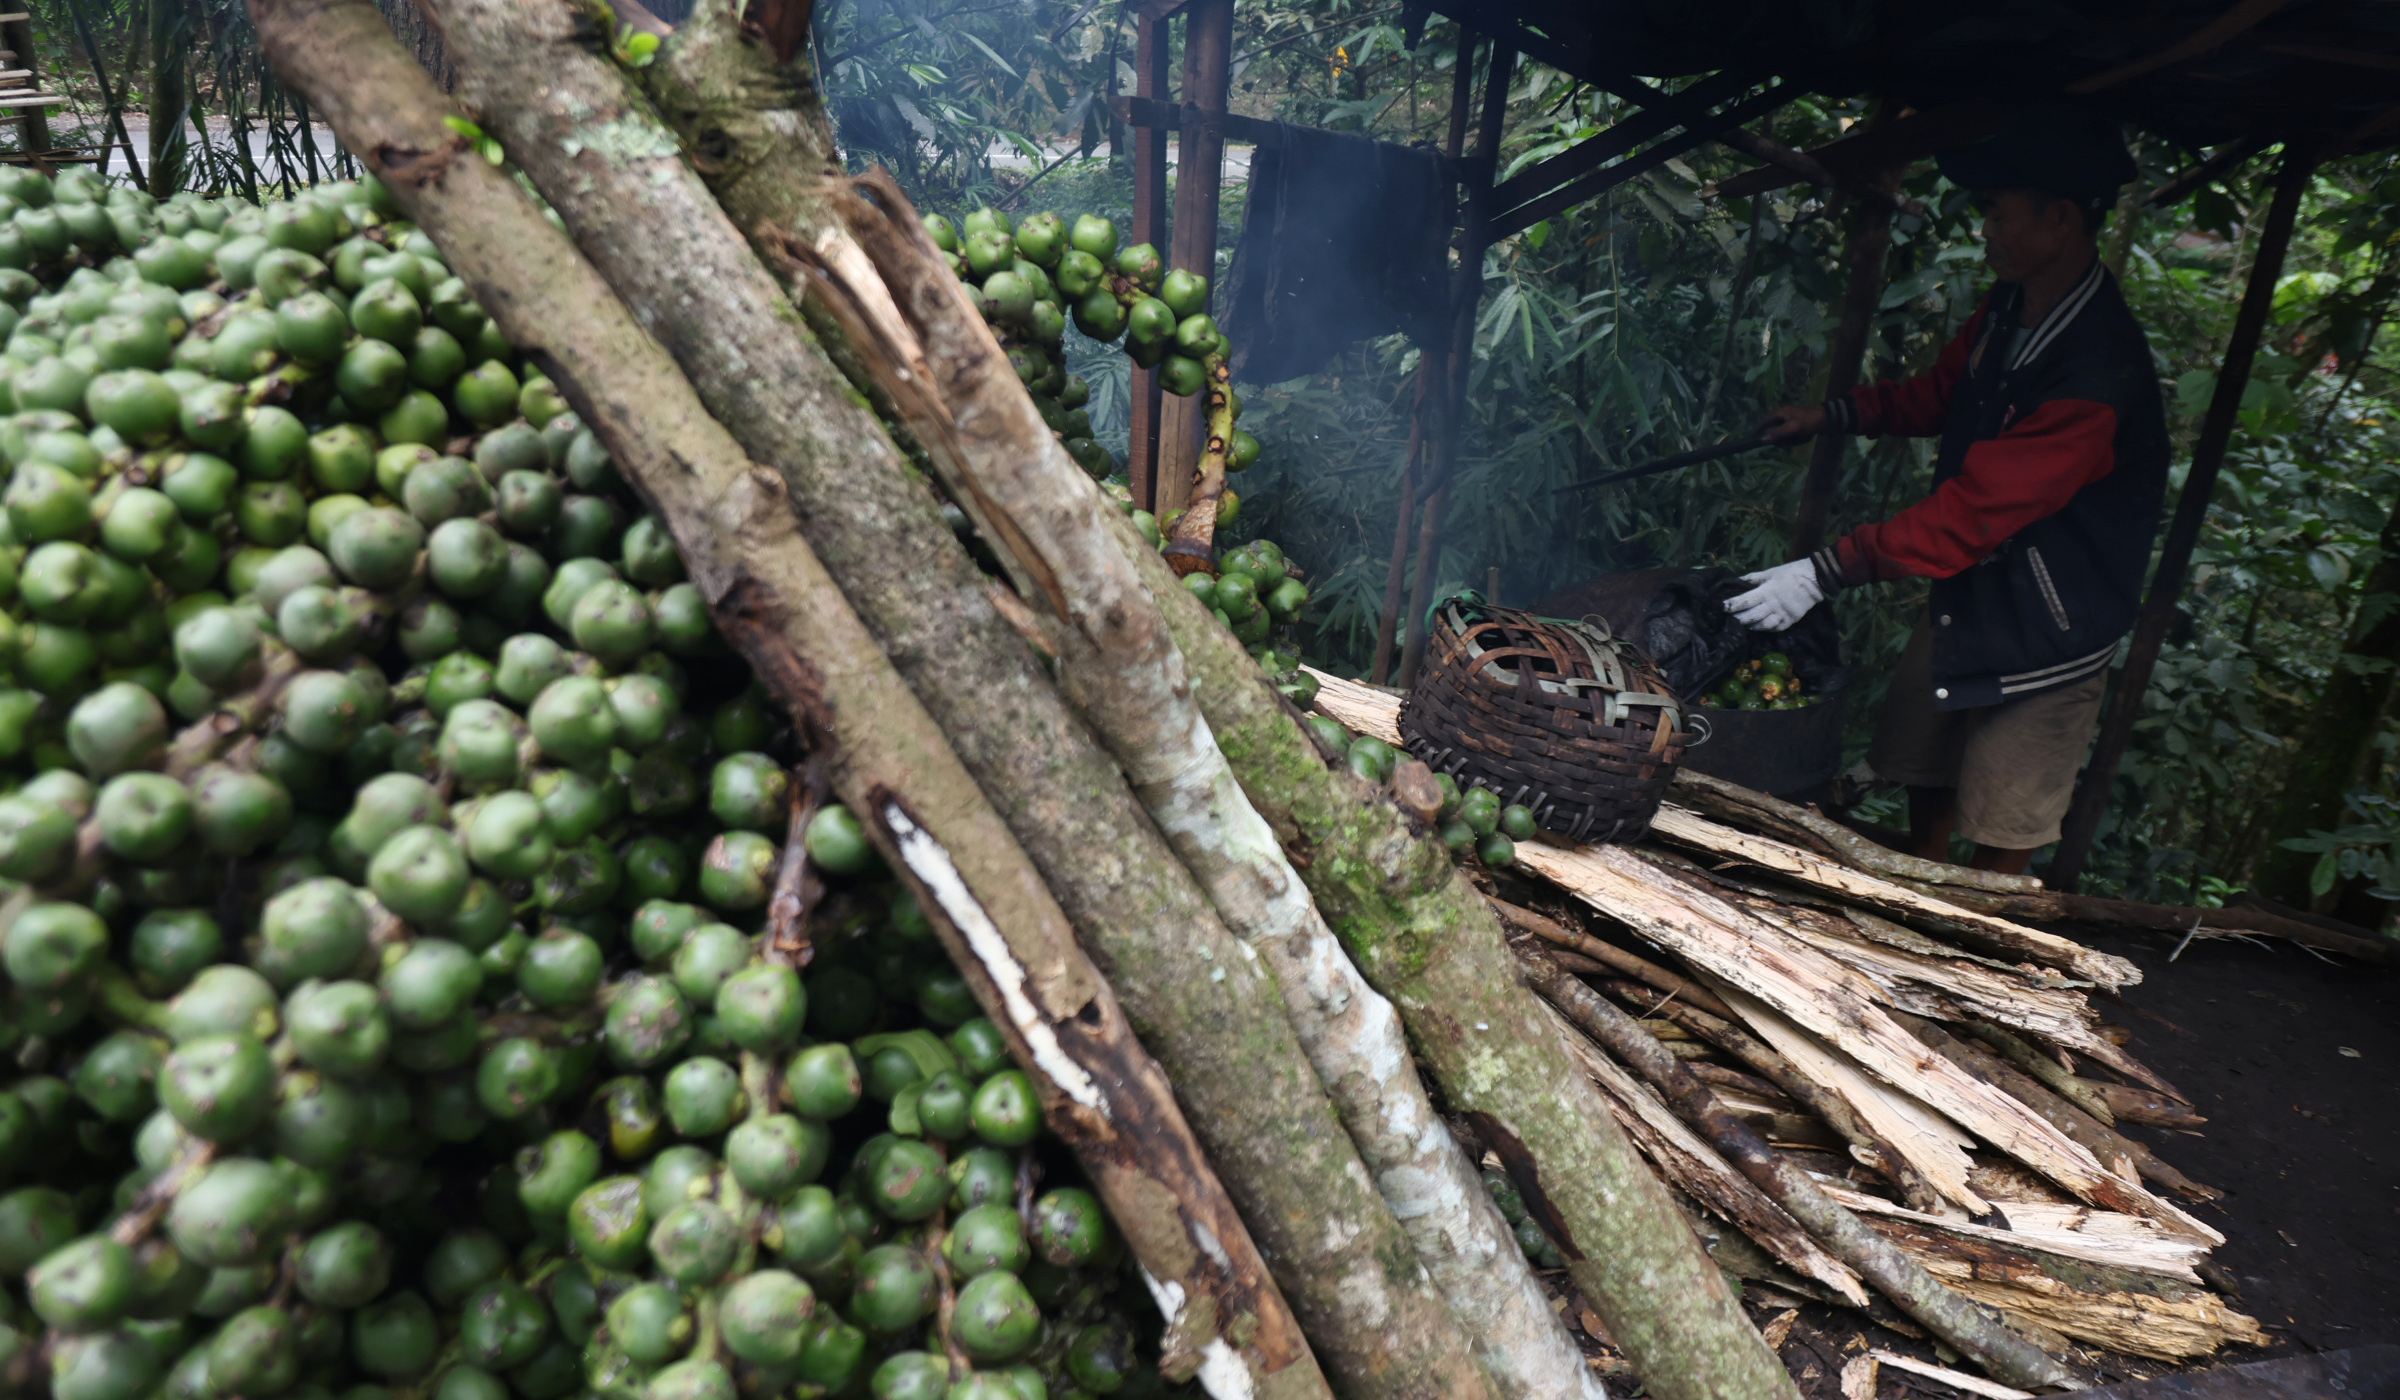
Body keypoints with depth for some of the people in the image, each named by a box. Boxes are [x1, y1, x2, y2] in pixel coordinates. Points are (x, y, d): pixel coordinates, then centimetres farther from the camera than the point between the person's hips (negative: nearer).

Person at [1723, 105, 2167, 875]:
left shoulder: (2099, 373, -30)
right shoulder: (2009, 308, -2)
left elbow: (1971, 515, -33)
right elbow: (1939, 397, 17)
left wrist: (1827, 571, -34)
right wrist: (1835, 414, 4)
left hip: (2044, 637, -8)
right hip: (1964, 598, 9)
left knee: (2000, 835, 6)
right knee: (1923, 778, 20)